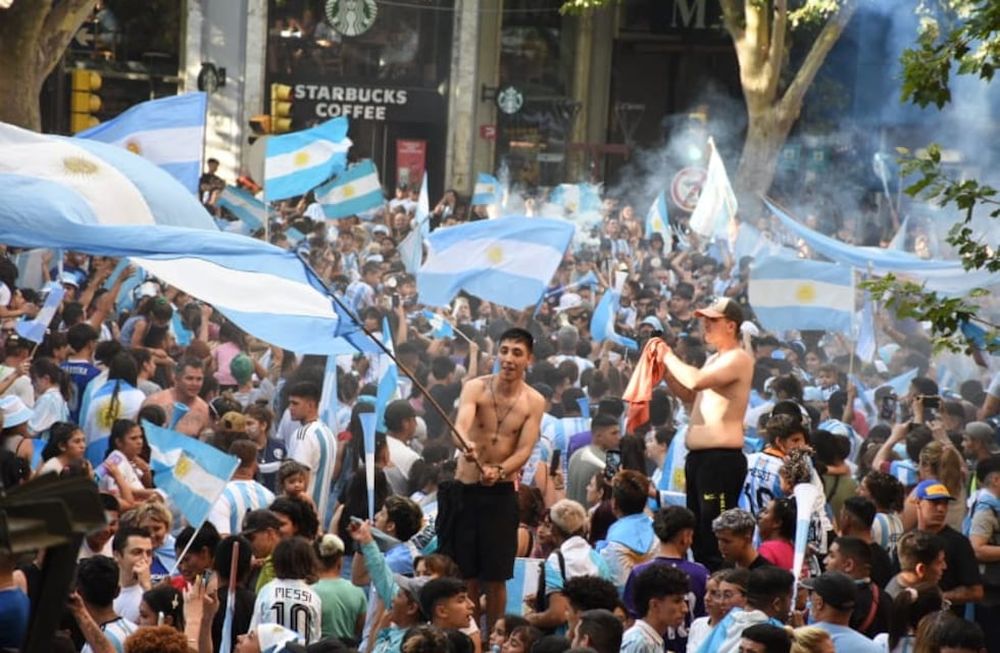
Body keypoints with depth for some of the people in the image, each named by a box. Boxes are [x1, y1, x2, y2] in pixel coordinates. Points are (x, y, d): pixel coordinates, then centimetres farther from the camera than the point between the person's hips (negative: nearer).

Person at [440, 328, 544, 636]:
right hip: (464, 489, 0)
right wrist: (466, 445, -48)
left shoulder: (534, 402, -3)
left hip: (502, 493, 0)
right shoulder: (476, 388, -6)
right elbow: (460, 425, -24)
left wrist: (499, 471, -30)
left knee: (496, 576, 3)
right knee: (465, 573, 1)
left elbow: (524, 451, -10)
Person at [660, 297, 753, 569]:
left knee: (715, 536, -12)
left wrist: (670, 357, -9)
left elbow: (696, 381, -25)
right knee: (697, 533, 16)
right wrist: (665, 369, 15)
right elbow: (691, 396, 28)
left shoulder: (739, 359, -12)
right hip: (699, 455, 10)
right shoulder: (714, 360, 19)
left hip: (722, 458, -10)